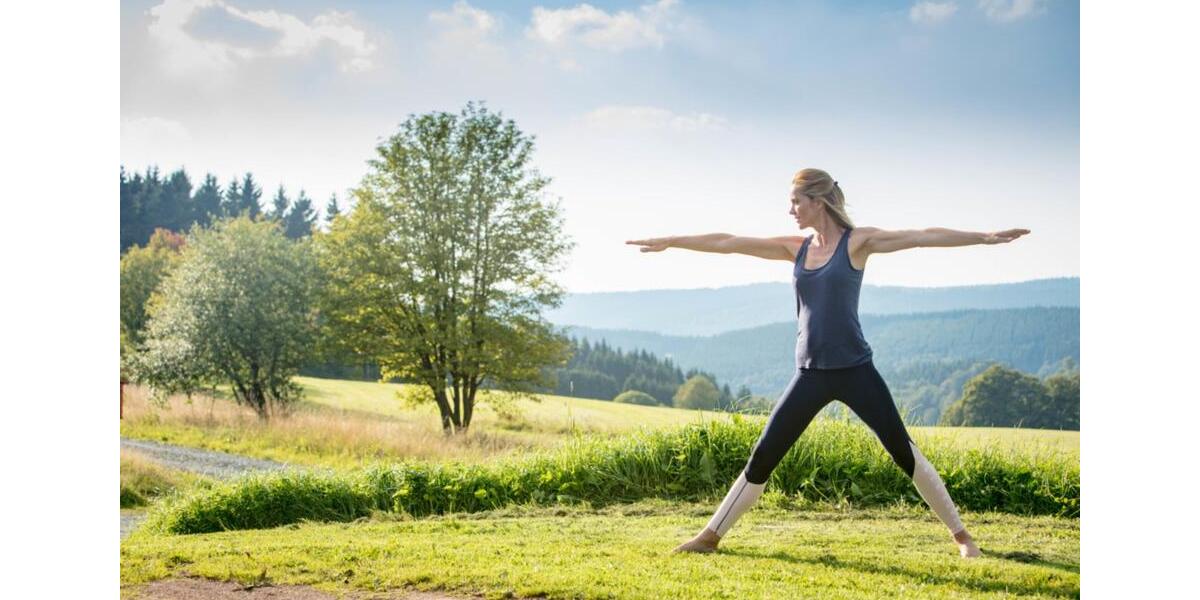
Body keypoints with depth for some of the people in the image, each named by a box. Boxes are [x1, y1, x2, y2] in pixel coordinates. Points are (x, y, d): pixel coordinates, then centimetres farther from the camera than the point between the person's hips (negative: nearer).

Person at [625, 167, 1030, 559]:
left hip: (855, 370, -4)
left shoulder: (857, 242, -3)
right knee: (763, 457, 4)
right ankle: (711, 535, 15)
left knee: (904, 452, -2)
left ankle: (960, 535, 11)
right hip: (810, 374, 4)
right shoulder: (796, 248, 9)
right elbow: (727, 243, 11)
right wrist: (670, 242, 13)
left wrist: (985, 237, -19)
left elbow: (922, 237, -12)